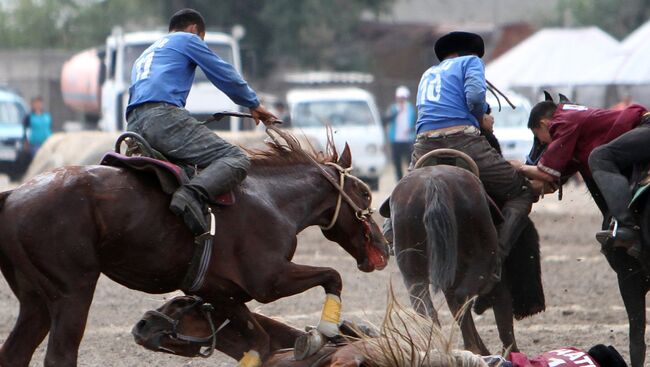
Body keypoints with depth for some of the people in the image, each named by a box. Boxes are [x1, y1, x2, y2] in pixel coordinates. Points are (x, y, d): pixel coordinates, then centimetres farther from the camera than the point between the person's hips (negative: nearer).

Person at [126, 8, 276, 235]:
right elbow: (225, 76, 15)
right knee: (236, 159, -14)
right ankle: (191, 196, -39)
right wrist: (253, 104, 29)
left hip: (134, 126, 8)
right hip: (164, 115, -8)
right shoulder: (187, 40, 16)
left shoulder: (143, 57, 37)